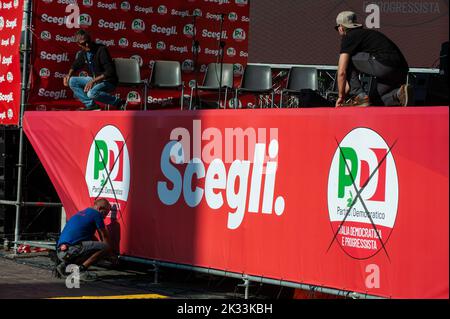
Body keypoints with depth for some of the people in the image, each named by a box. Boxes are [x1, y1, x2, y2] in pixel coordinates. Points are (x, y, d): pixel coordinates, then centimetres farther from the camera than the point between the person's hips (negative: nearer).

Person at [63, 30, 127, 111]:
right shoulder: (83, 53, 1)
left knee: (91, 93, -35)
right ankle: (90, 105, -5)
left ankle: (119, 103, -18)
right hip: (94, 80, 8)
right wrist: (69, 75, 0)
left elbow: (110, 71, -26)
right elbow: (75, 66, 22)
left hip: (108, 81, -8)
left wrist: (93, 81, -30)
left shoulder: (101, 50, -21)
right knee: (72, 81, -6)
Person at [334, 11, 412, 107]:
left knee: (347, 61, 10)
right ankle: (399, 94, -2)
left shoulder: (348, 38, 7)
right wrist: (345, 94, 42)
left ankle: (360, 97, 6)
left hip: (384, 66, -8)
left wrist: (341, 96, 15)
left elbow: (342, 72, 3)